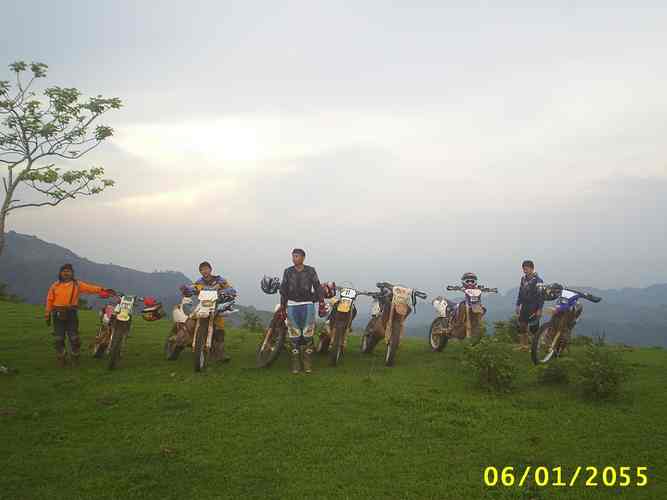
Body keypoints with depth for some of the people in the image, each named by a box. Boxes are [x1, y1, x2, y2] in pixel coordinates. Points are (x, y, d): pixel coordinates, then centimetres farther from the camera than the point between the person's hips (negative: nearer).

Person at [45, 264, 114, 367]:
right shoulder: (55, 286, 6)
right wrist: (47, 315, 7)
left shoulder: (77, 284, 3)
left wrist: (103, 290, -22)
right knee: (59, 338, 6)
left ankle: (75, 357, 14)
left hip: (71, 314, -1)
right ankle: (61, 358, 17)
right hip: (58, 315, 1)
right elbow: (49, 300, 9)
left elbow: (91, 288, -8)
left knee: (74, 337, 1)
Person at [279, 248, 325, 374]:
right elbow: (283, 291, 11)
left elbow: (317, 287, 1)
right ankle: (295, 364, 7)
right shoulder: (288, 272, 7)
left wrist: (322, 304, -7)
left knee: (308, 335, -3)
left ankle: (307, 364, 5)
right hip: (292, 306, 1)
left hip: (307, 305, -1)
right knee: (294, 336, 0)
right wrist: (282, 308, 7)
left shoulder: (310, 271, 2)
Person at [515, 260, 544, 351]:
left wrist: (539, 309, -15)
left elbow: (541, 295, -12)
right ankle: (523, 345, 14)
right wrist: (518, 305, 14)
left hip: (533, 307, -6)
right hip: (524, 306, 6)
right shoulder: (523, 279, 9)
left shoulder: (538, 280, -11)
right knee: (522, 326, 5)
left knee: (534, 328, -1)